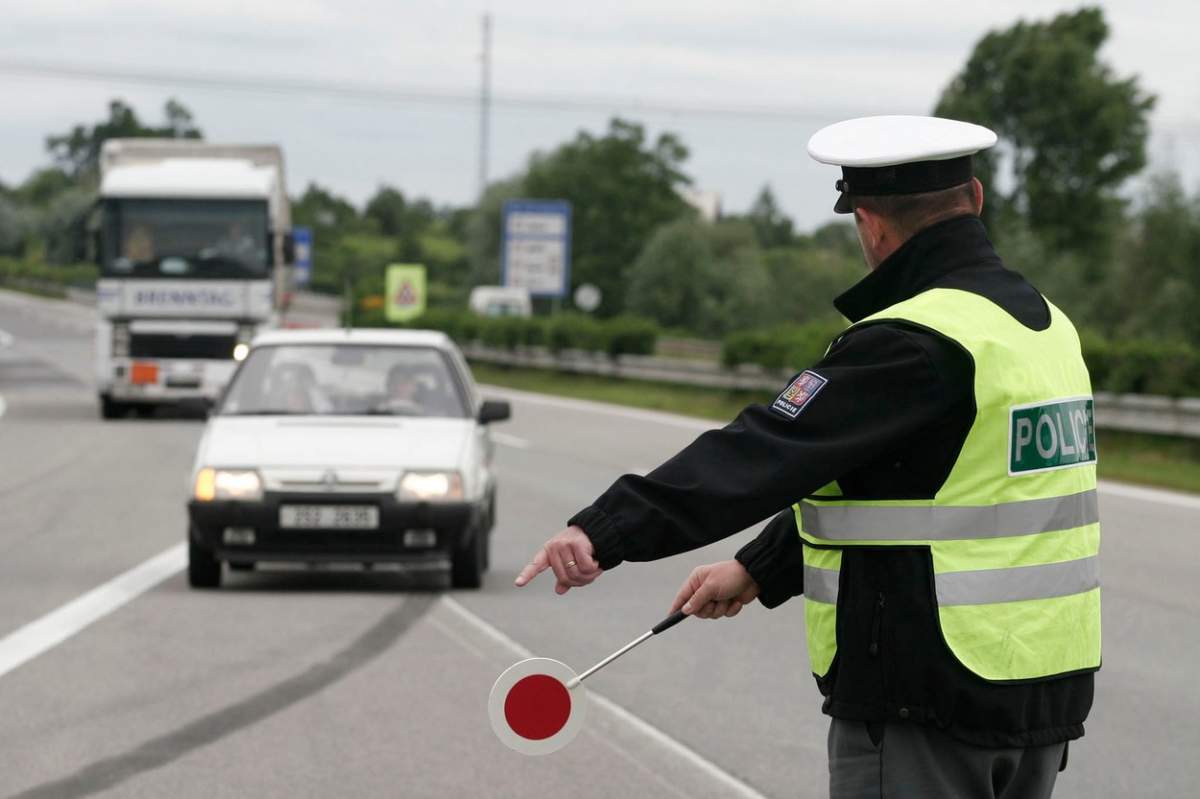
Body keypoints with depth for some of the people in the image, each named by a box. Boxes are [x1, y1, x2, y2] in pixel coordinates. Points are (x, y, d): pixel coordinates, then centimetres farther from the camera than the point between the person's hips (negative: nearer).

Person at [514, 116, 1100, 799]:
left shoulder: (915, 344, -18)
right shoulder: (1043, 320, 12)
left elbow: (772, 449, -25)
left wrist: (606, 533, -28)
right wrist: (759, 568, 22)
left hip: (931, 701, -9)